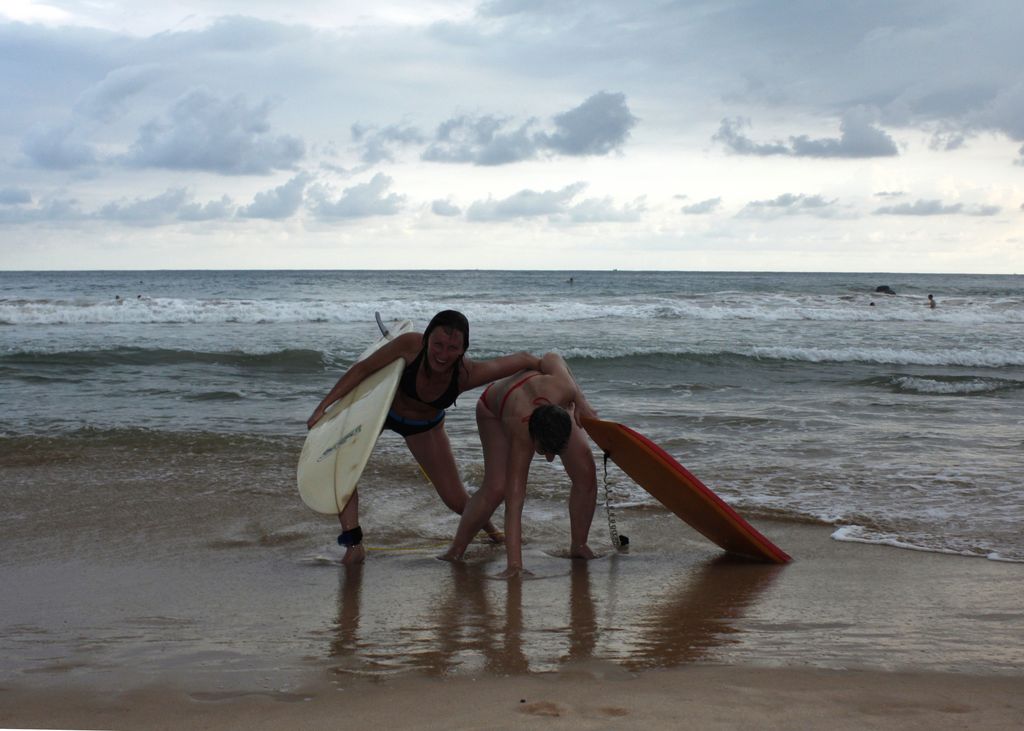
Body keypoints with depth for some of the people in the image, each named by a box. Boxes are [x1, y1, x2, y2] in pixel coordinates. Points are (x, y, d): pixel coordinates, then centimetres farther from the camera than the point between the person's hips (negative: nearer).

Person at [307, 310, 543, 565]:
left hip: (424, 426, 1)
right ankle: (354, 544, -16)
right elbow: (362, 369, -27)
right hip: (380, 407, 0)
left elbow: (522, 359, -26)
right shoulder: (411, 345, -39)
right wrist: (323, 406, -27)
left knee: (457, 500, 4)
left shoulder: (468, 374, -36)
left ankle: (489, 527, 39)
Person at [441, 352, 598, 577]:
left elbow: (551, 358, -20)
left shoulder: (561, 389, -44)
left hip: (554, 404, 4)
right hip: (494, 410, -4)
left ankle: (578, 546, 7)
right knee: (497, 488, -23)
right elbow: (514, 503, -46)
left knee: (586, 475, -13)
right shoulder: (520, 438, -47)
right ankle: (455, 551, -3)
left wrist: (579, 399, -21)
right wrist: (514, 564, -50)